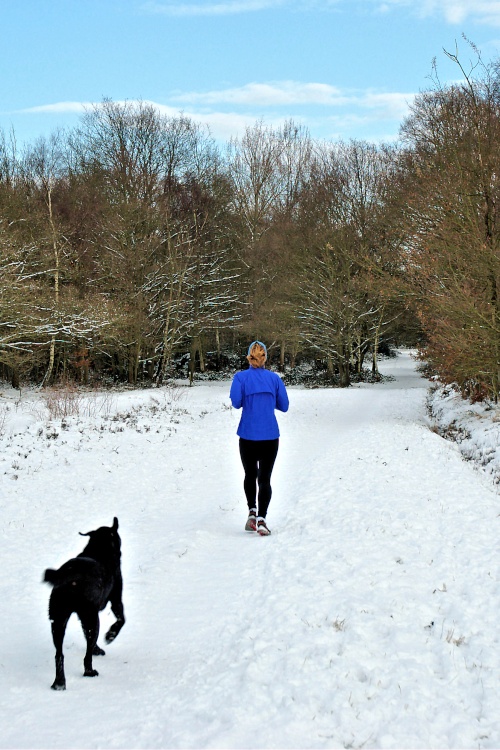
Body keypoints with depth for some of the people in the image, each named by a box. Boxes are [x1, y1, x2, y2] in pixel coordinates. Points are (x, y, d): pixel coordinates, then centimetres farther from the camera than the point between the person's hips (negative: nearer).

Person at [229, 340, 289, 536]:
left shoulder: (241, 377, -3)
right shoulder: (274, 378, 2)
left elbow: (236, 402, -13)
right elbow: (284, 406, 4)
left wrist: (248, 401, 9)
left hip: (248, 436, 0)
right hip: (270, 436, 0)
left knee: (250, 475, 19)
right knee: (264, 478, 3)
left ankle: (252, 511, 3)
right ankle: (261, 519, -10)